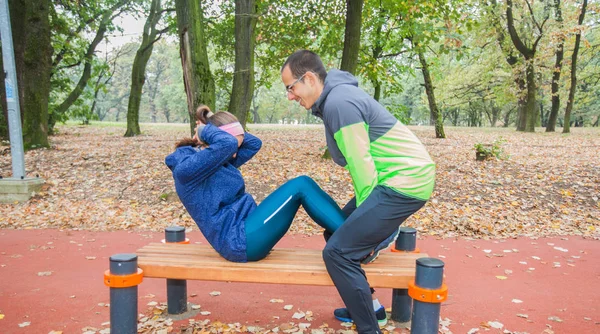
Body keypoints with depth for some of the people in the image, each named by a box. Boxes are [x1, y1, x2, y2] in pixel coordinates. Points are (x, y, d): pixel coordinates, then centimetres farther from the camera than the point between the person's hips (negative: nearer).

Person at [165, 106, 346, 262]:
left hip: (247, 231, 10)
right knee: (300, 186, -15)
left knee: (302, 185, 2)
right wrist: (204, 130, -8)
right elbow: (227, 144, -29)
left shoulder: (220, 162, 13)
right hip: (240, 240, -10)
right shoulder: (186, 167, -15)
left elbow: (254, 143, 18)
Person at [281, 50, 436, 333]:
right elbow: (359, 162, 15)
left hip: (405, 181, -10)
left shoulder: (339, 103, -18)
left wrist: (364, 208, -7)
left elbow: (360, 164, -18)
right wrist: (361, 215, 14)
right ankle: (366, 306, 31)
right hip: (401, 177, 10)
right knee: (340, 231, 18)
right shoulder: (336, 96, 13)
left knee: (338, 251, -12)